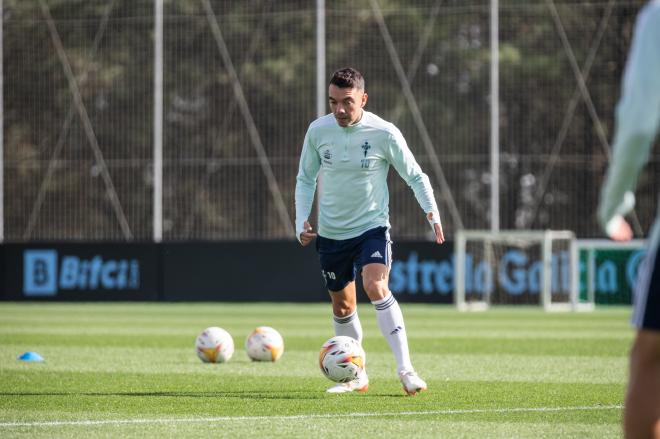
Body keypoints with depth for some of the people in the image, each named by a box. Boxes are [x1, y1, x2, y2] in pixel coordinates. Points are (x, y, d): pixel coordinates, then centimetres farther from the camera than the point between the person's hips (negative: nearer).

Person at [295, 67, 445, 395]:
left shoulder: (384, 133, -13)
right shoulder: (318, 131, -5)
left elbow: (415, 176, -2)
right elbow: (305, 179, 9)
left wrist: (431, 211, -15)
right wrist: (301, 220, -2)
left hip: (372, 226, -4)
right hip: (331, 232, 4)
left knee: (375, 286, -26)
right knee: (342, 306, 12)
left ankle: (405, 369, -26)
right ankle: (355, 376, 30)